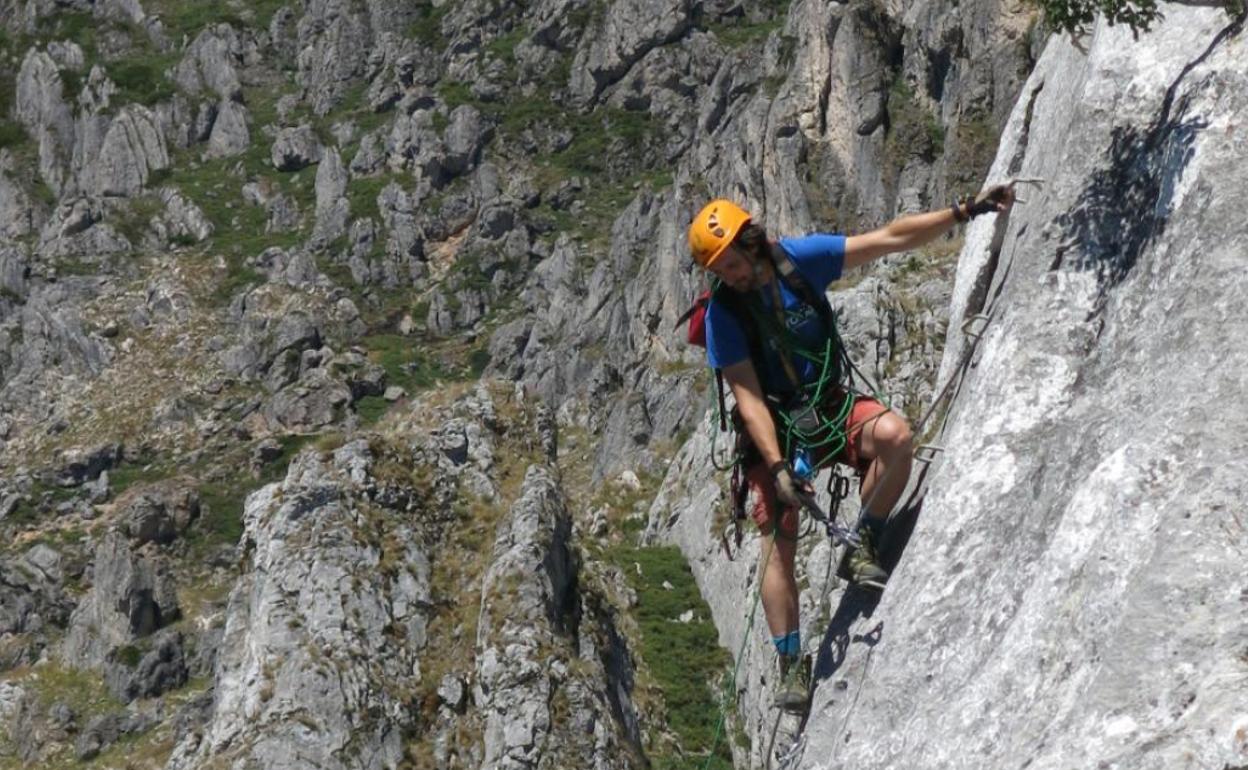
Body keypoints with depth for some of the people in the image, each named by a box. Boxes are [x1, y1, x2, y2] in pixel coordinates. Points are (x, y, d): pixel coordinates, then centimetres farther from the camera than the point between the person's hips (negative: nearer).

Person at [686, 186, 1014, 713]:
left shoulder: (800, 258, -9)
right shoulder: (724, 313, -15)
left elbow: (890, 239, -8)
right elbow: (748, 398, -18)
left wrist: (962, 212, -15)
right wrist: (778, 466, -28)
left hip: (830, 406, 3)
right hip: (773, 427, -2)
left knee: (895, 435, -29)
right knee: (779, 544, -10)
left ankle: (862, 549, -10)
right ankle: (792, 668, 0)